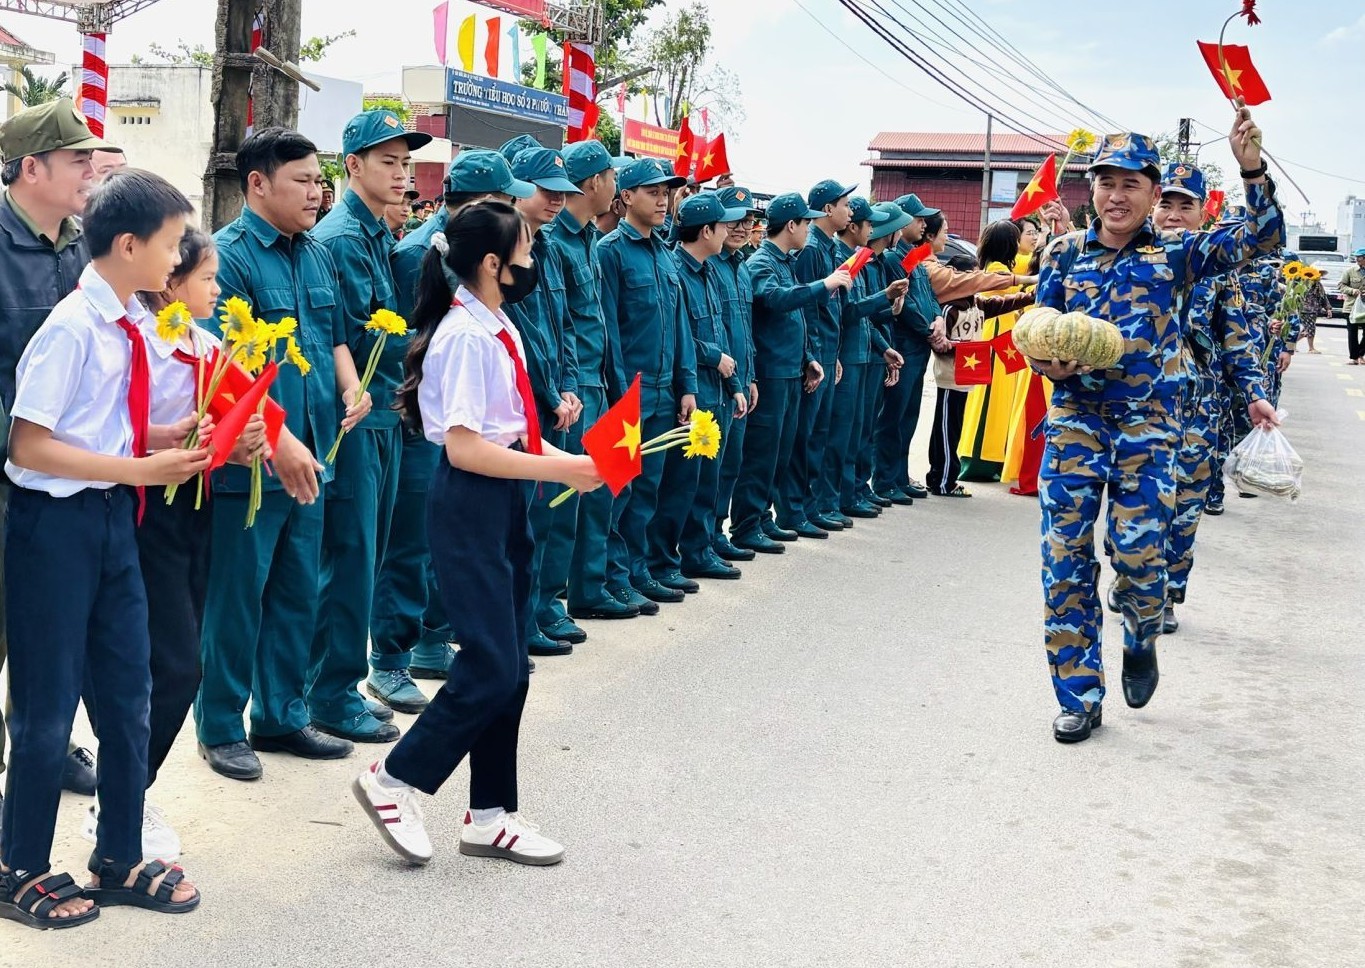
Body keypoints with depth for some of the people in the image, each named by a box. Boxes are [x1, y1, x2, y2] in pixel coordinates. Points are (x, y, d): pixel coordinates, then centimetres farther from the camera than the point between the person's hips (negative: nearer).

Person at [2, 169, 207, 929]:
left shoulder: (134, 327, 5)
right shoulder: (72, 327, -19)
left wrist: (176, 437, -3)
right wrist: (140, 469, -21)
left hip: (114, 518, 8)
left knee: (127, 693, 15)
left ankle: (119, 861, 30)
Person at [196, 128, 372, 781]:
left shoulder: (317, 255, 12)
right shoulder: (227, 255, -12)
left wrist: (350, 385, 2)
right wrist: (279, 441, -26)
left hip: (308, 459, 8)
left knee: (298, 594, 15)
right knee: (236, 598, 3)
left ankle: (281, 716, 28)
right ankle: (220, 729, 17)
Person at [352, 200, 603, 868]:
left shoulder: (500, 329, 10)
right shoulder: (466, 335, -17)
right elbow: (464, 447, -22)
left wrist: (574, 461, 3)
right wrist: (557, 470, -19)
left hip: (505, 500, 9)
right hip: (469, 505, -9)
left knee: (510, 666, 12)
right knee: (492, 664, -9)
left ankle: (490, 817, 22)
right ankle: (394, 779, 10)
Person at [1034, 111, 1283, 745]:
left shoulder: (1174, 255, 3)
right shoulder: (1065, 254, 7)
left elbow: (1260, 240, -6)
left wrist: (1252, 170, -21)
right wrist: (1049, 363, -10)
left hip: (1148, 426, -1)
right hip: (1075, 419, 2)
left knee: (1139, 555, -7)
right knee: (1065, 557, -2)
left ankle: (1141, 645, 29)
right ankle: (1079, 698, 10)